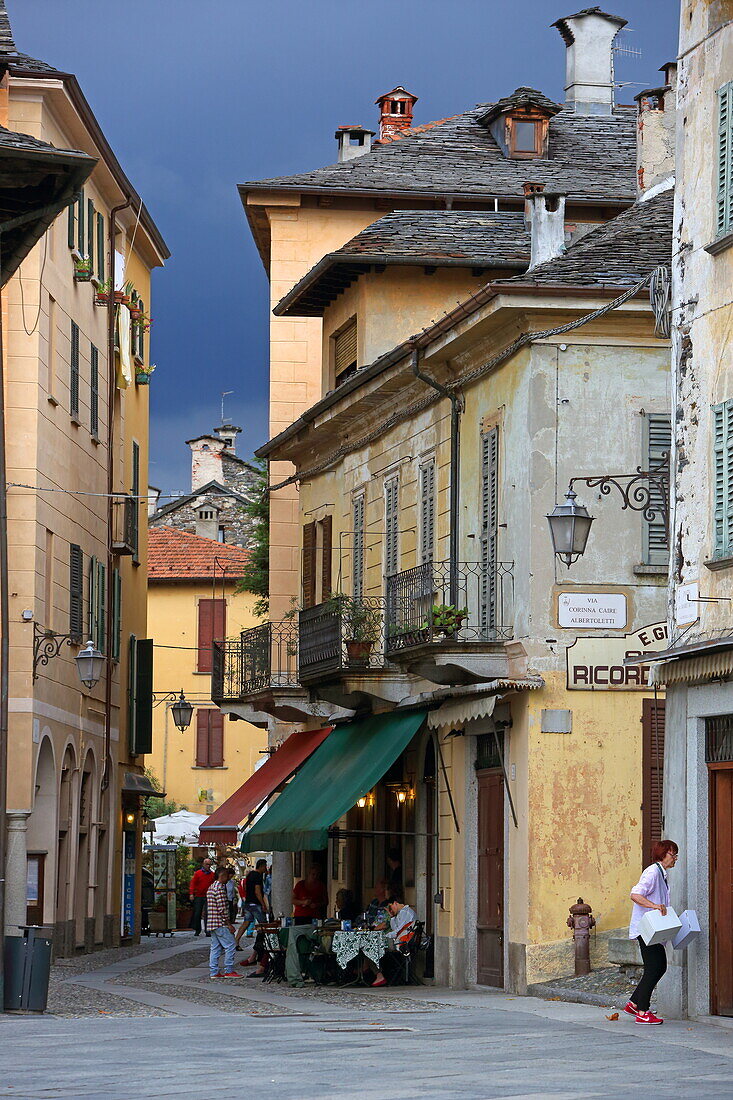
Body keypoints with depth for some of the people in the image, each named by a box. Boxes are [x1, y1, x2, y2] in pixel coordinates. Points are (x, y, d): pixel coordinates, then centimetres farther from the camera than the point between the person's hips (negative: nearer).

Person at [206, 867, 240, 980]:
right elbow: (222, 908, -19)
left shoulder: (211, 887, 17)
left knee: (215, 948, 10)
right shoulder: (220, 888, -14)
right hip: (220, 923, -10)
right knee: (230, 945, -5)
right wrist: (229, 924, -15)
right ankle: (229, 971, -4)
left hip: (212, 924, 10)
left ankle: (213, 972, 10)